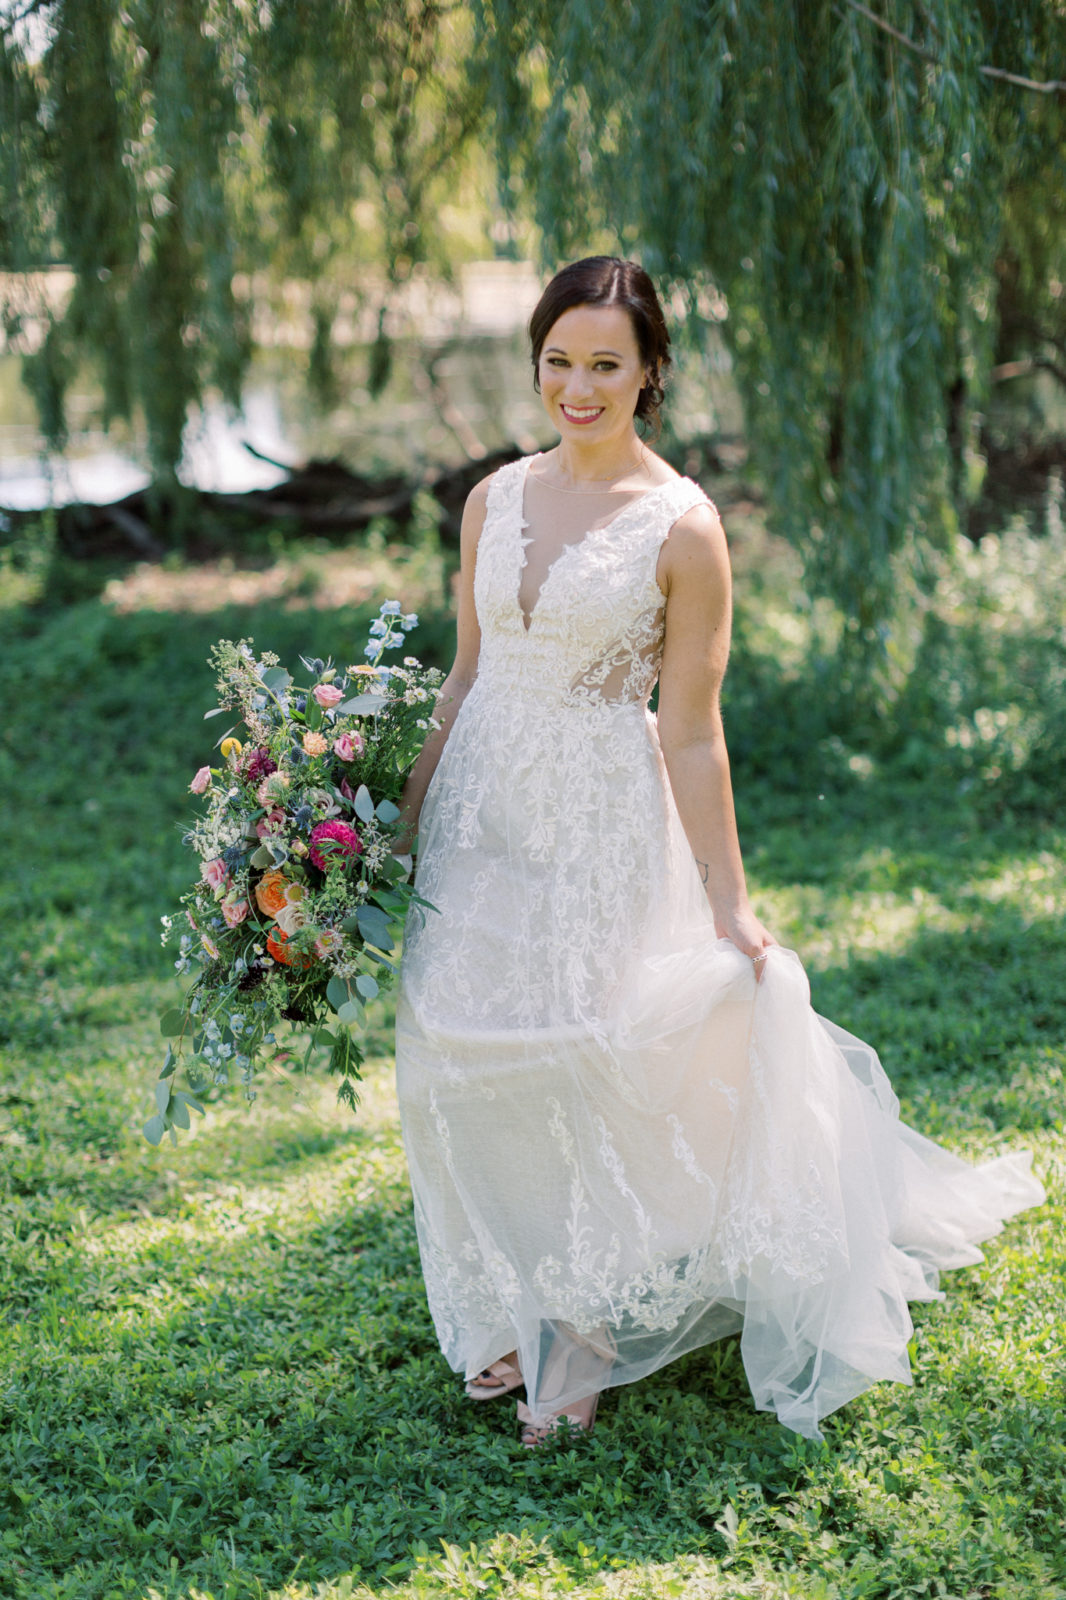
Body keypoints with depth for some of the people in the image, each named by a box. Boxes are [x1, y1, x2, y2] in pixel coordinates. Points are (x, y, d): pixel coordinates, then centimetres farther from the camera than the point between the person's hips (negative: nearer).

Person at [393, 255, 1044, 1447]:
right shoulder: (494, 499, 5)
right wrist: (408, 815, 13)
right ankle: (520, 1310, 30)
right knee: (463, 1063, 8)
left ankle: (587, 1329, 24)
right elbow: (465, 677, 12)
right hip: (482, 814, 5)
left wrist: (726, 905, -7)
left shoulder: (680, 526, -10)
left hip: (602, 825, -5)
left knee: (591, 1067, 0)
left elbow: (692, 733, -8)